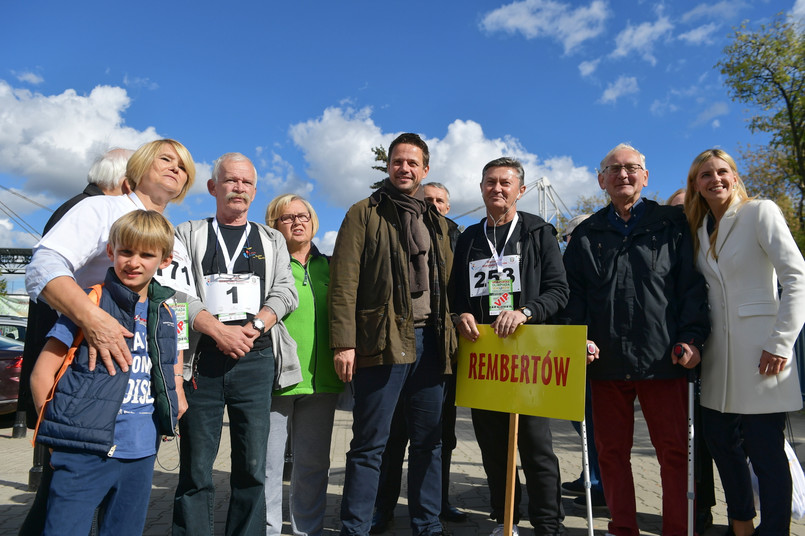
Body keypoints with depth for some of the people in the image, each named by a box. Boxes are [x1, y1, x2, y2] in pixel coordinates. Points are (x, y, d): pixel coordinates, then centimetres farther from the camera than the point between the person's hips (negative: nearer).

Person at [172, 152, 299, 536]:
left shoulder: (271, 240, 18)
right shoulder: (187, 234, 12)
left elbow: (285, 292, 6)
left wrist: (253, 327, -10)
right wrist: (219, 331, -12)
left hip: (255, 358, 1)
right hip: (201, 359, -1)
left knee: (252, 466, 3)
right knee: (196, 469, 2)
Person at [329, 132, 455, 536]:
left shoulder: (436, 221, 19)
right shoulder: (365, 214, 2)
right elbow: (344, 281, -6)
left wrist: (451, 329, 10)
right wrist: (343, 342, -13)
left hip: (430, 340, 5)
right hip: (383, 340, -5)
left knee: (428, 441, 12)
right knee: (370, 443, 0)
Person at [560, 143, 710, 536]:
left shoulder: (671, 225, 9)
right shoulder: (587, 234, 14)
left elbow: (692, 285, 4)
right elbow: (572, 293, 10)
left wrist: (693, 338, -7)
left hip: (663, 359, -2)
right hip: (606, 362, 2)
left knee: (674, 452, 3)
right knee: (611, 452, 9)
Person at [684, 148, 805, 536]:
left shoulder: (760, 212, -4)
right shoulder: (699, 228, 13)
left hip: (757, 350, -6)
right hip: (717, 352, 6)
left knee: (765, 449, -2)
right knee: (720, 440, 13)